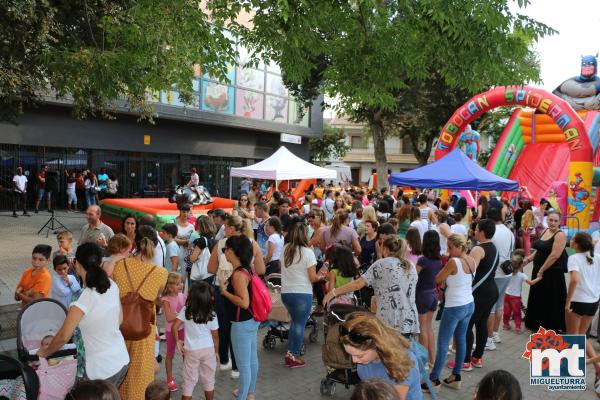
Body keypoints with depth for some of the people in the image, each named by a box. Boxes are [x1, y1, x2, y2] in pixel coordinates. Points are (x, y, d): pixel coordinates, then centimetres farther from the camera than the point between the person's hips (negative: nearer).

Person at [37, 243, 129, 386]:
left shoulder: (82, 302, -23)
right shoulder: (112, 285, -5)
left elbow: (64, 336, -14)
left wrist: (45, 352, 4)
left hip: (102, 369, -6)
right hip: (122, 360, 6)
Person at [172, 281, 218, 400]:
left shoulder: (186, 310, -10)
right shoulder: (211, 314, -9)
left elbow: (174, 327, -13)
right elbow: (215, 336, -3)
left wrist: (178, 341, 3)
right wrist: (216, 351, 11)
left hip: (191, 350, 0)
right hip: (208, 349, 0)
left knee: (189, 381, 12)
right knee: (209, 379, 17)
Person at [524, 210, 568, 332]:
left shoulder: (560, 235, -15)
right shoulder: (545, 231, 8)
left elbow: (555, 255, -22)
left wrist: (542, 270, -20)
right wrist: (529, 259, 6)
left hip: (552, 273, -8)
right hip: (538, 271, 8)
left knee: (551, 301, 2)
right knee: (538, 298, 18)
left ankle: (552, 327, 16)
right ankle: (539, 324, 33)